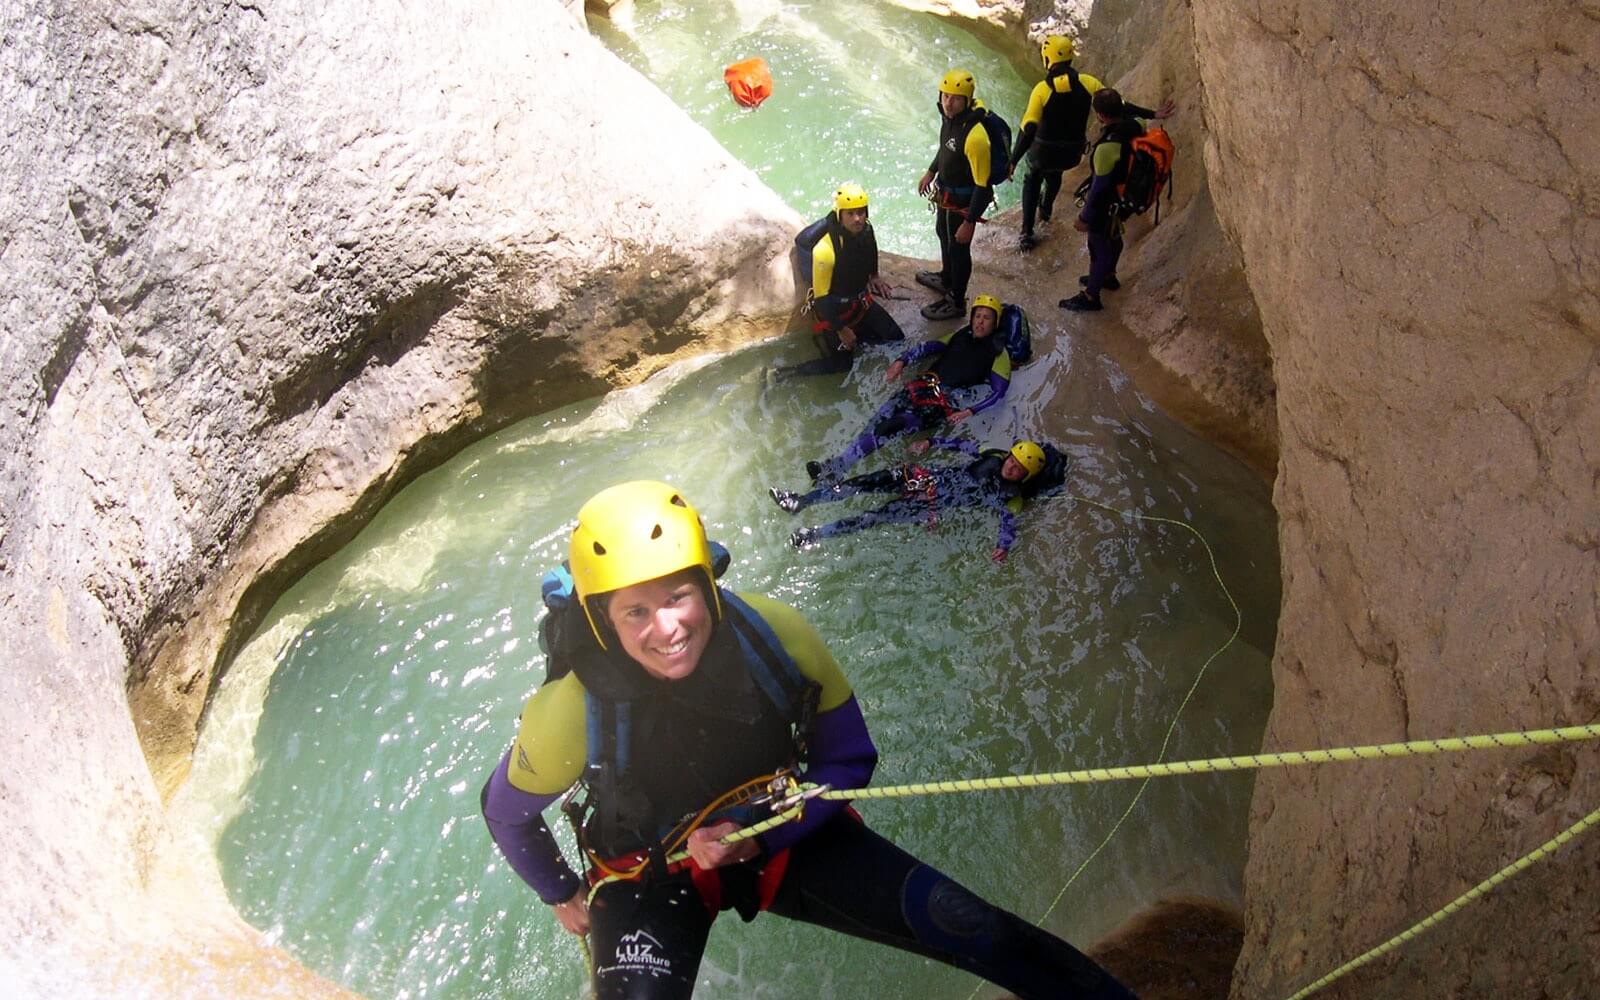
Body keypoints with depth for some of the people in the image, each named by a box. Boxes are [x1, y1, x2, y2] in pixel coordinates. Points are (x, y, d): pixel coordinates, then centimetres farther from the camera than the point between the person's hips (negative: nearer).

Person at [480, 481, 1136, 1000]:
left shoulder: (775, 638, -25)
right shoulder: (574, 712, -29)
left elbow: (851, 761, -9)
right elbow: (505, 811, -6)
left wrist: (758, 836, -22)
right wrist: (564, 897, 8)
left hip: (778, 831, 2)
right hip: (648, 875, -1)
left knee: (962, 925, -11)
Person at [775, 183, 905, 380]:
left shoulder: (865, 228, -15)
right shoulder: (825, 250, -35)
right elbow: (821, 297, -25)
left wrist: (874, 276, 12)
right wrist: (841, 329, -18)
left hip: (860, 300, 7)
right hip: (834, 309, -7)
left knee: (897, 338, 5)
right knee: (842, 362, -3)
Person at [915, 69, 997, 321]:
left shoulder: (975, 136, -37)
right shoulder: (950, 114, -12)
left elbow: (983, 184, -30)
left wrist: (969, 223, -26)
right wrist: (931, 172, 20)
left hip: (963, 200, -9)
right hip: (946, 191, 9)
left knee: (957, 248, 12)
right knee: (943, 234, 30)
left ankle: (956, 302, 34)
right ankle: (946, 279, 57)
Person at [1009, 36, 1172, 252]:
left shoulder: (1042, 89, -20)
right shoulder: (1086, 82, -12)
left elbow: (1028, 128, -27)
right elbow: (1118, 105, -12)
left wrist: (1013, 160, -27)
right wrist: (1153, 114, -5)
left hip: (1043, 152, -3)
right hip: (1071, 155, 3)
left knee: (1032, 180, 27)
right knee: (1054, 173, 38)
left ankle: (1027, 234, 19)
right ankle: (1045, 209, 61)